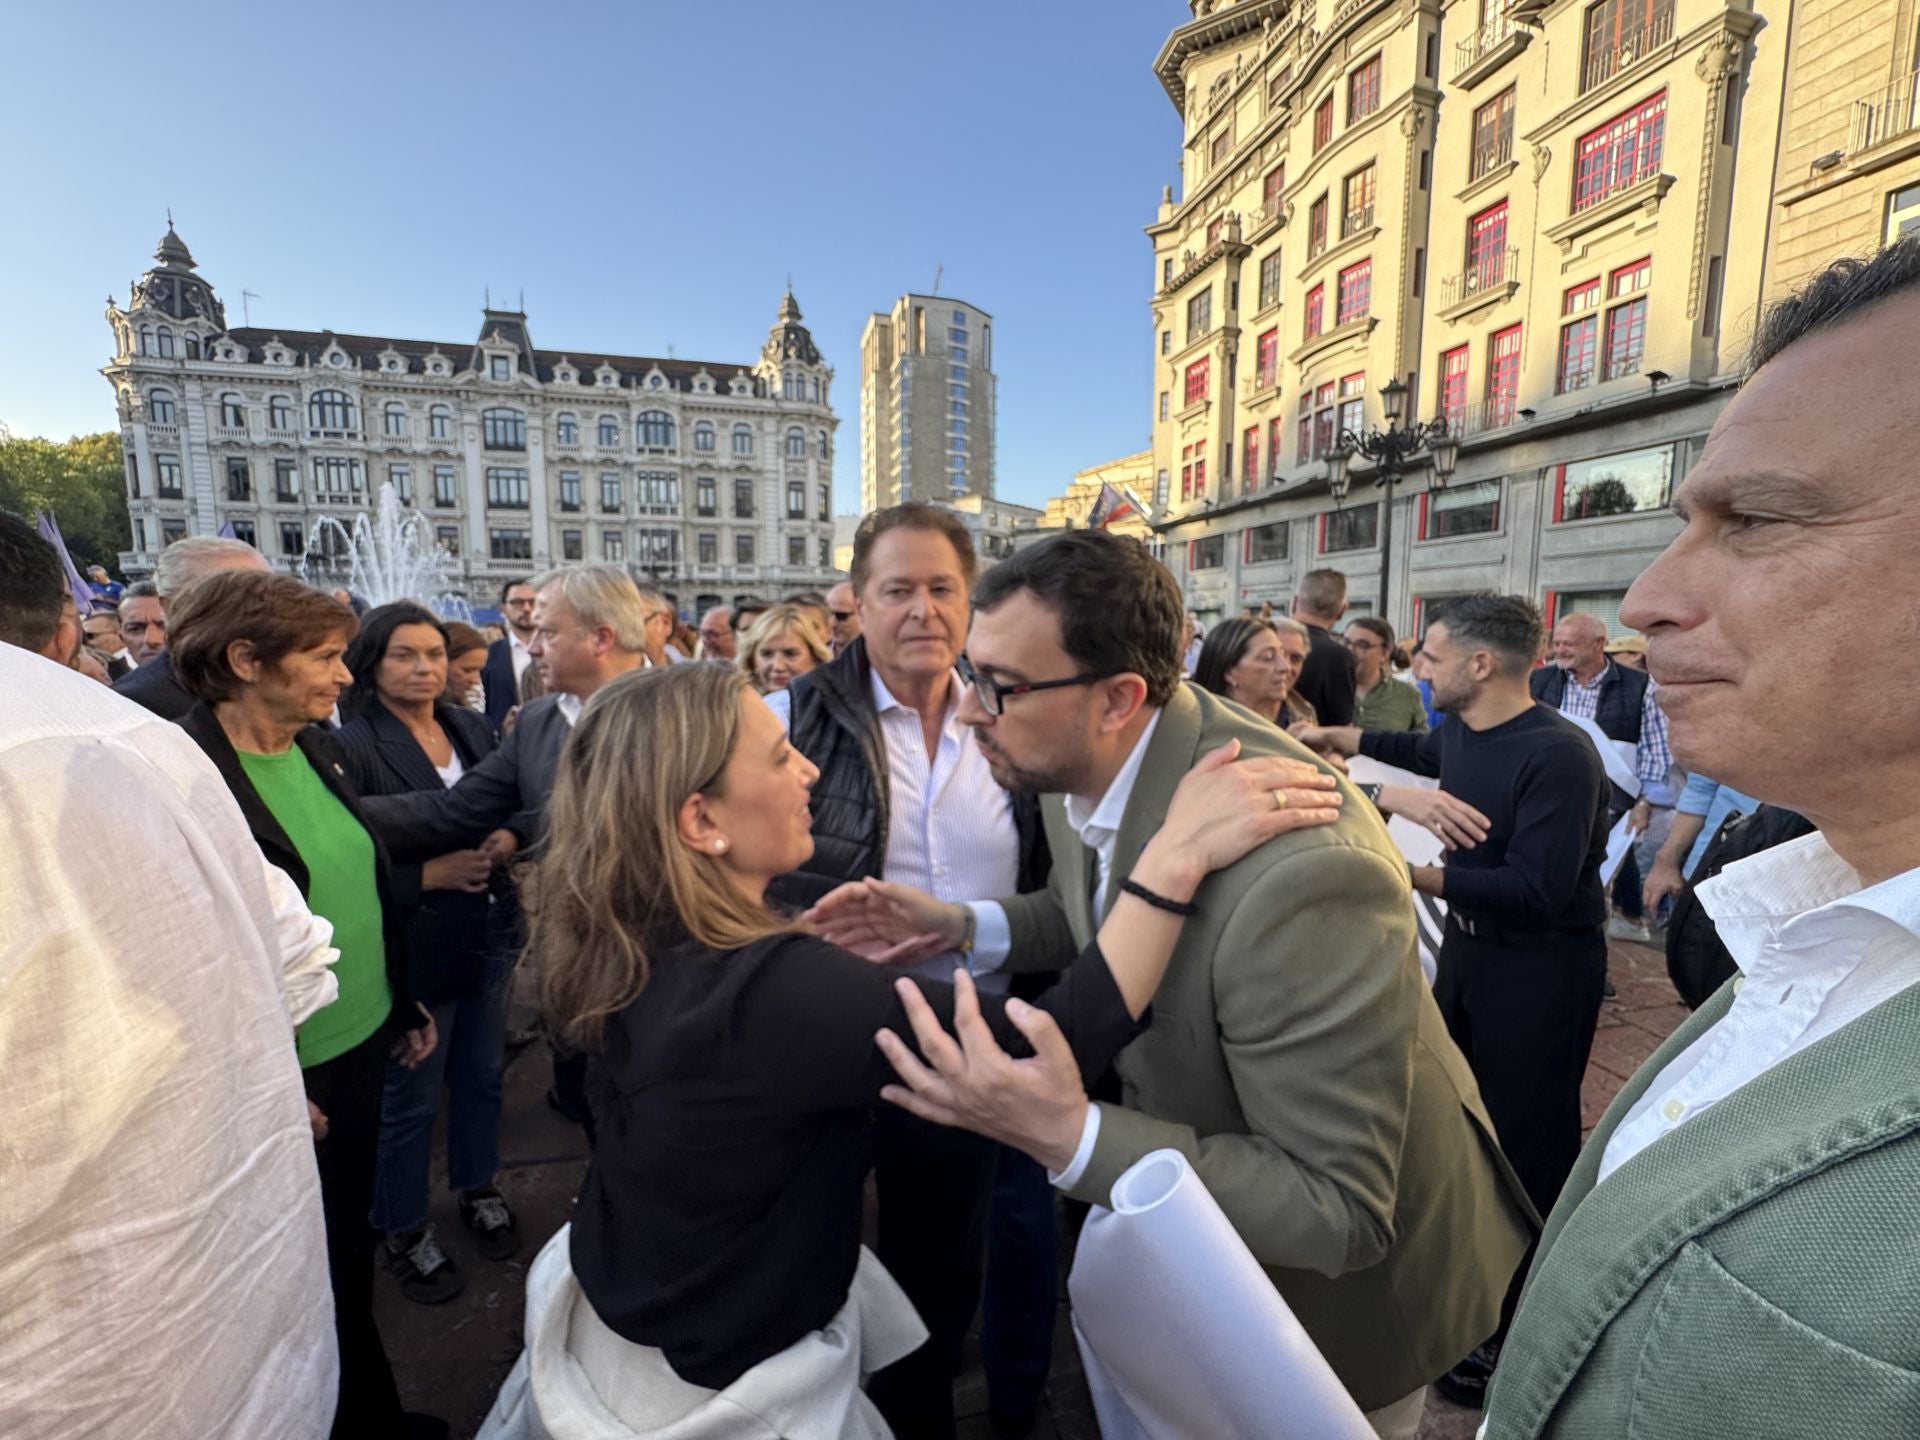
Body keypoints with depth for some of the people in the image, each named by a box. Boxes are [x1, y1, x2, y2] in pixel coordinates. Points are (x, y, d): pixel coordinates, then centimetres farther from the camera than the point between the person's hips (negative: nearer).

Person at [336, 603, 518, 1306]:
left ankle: (478, 1189, 43)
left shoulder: (472, 728, 3)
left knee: (481, 1075, 20)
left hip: (485, 938, 5)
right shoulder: (353, 748, -15)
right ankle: (404, 1231, 35)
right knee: (411, 1098, 12)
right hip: (414, 950, -5)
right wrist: (428, 874, -22)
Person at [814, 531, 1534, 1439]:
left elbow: (1340, 1214, -32)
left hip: (1347, 1278, -6)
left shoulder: (1297, 871, -41)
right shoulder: (1085, 769, -15)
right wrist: (963, 924, -11)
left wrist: (1069, 1134, -42)